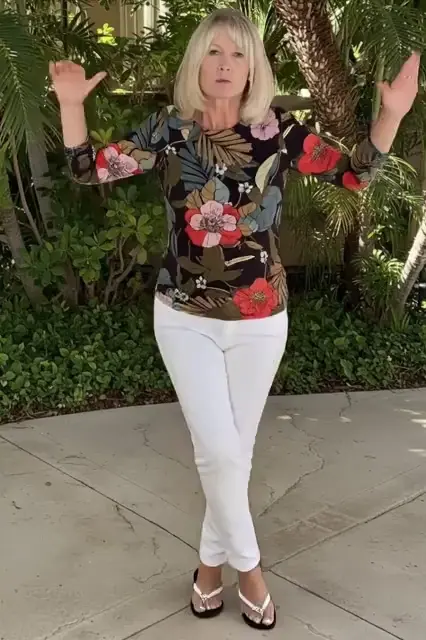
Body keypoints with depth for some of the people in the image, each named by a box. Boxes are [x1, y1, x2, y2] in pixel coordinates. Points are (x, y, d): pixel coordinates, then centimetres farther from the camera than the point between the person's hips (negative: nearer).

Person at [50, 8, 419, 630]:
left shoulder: (278, 132, -5)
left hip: (259, 322, 1)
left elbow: (356, 173, -2)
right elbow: (89, 169, 0)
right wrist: (71, 104, -13)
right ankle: (248, 565, 21)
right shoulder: (168, 129, -4)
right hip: (185, 318, 0)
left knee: (235, 450, 11)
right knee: (218, 450, -4)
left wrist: (393, 112, -15)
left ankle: (212, 559, 34)